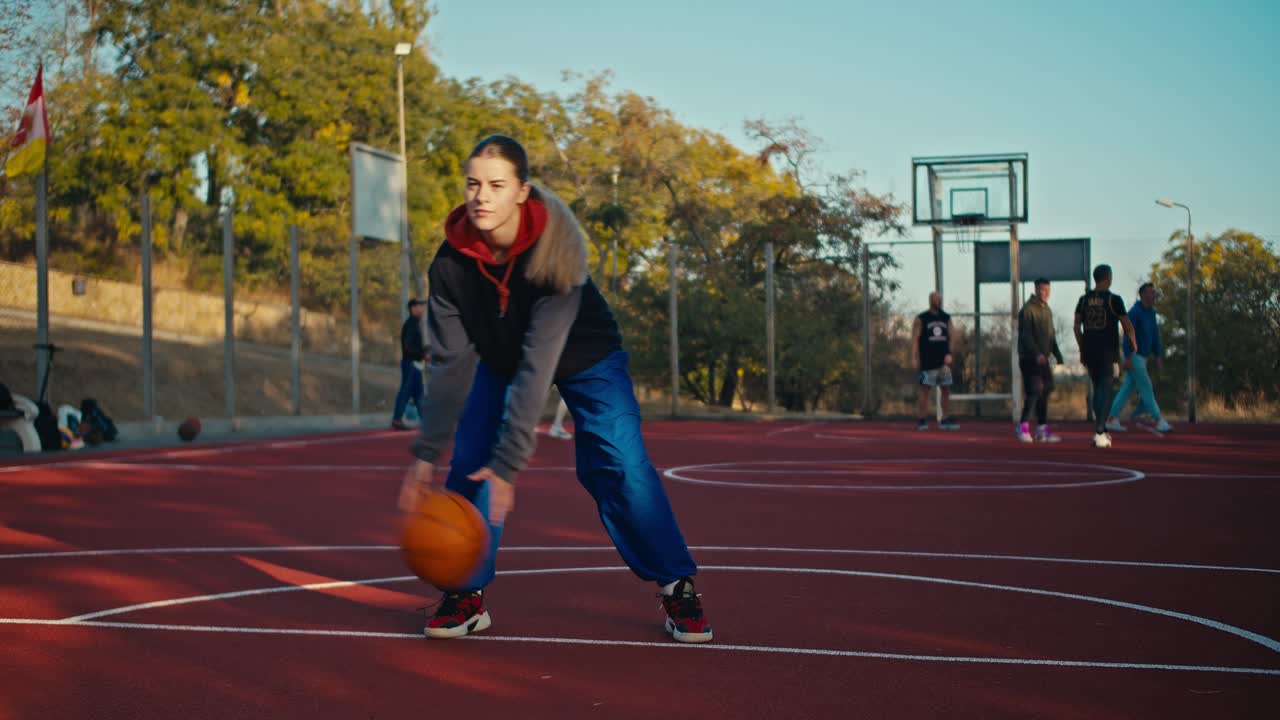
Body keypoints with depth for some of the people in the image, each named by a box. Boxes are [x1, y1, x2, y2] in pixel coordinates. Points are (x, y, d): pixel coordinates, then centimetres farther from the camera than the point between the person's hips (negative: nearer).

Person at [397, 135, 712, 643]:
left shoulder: (553, 249, -37)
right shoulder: (452, 262, -26)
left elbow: (538, 363, -40)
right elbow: (450, 362, -22)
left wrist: (509, 462, -43)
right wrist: (426, 454, -27)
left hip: (585, 358, -3)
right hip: (499, 358, 3)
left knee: (621, 465, -16)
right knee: (469, 463, -11)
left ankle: (677, 588, -1)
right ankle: (466, 594, 3)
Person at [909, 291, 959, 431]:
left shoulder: (946, 318, 12)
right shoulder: (921, 319, -2)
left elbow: (950, 337, 11)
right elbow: (915, 339, -5)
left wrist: (949, 354, -4)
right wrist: (914, 358, -14)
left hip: (943, 361, 5)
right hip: (927, 361, -5)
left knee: (946, 390, 5)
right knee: (925, 390, -4)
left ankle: (946, 419, 12)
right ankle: (922, 420, 0)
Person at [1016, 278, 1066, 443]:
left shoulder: (1047, 310, 17)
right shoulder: (1028, 309, -9)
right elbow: (1025, 335, -17)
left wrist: (1057, 354, 15)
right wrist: (1037, 354, -25)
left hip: (1044, 359, 8)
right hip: (1030, 359, -8)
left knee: (1045, 391, 6)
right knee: (1034, 391, -13)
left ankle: (1042, 427, 11)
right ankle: (1023, 426, -5)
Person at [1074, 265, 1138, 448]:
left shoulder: (1084, 299, 7)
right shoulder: (1114, 299, -6)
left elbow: (1076, 327, 8)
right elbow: (1127, 326, -5)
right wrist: (1134, 345, 11)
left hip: (1089, 351, 5)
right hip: (1107, 351, -5)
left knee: (1097, 389, 17)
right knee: (1105, 390, -3)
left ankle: (1101, 430, 21)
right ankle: (1099, 432, -12)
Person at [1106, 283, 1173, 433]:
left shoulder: (1151, 313, 12)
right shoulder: (1134, 312, -16)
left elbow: (1155, 335, 16)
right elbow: (1128, 335, -21)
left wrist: (1158, 356, 12)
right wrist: (1127, 358, -25)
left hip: (1143, 357, 9)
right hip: (1134, 356, -9)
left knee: (1127, 388, 8)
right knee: (1146, 388, -8)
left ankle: (1112, 420, 10)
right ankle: (1159, 422, -6)